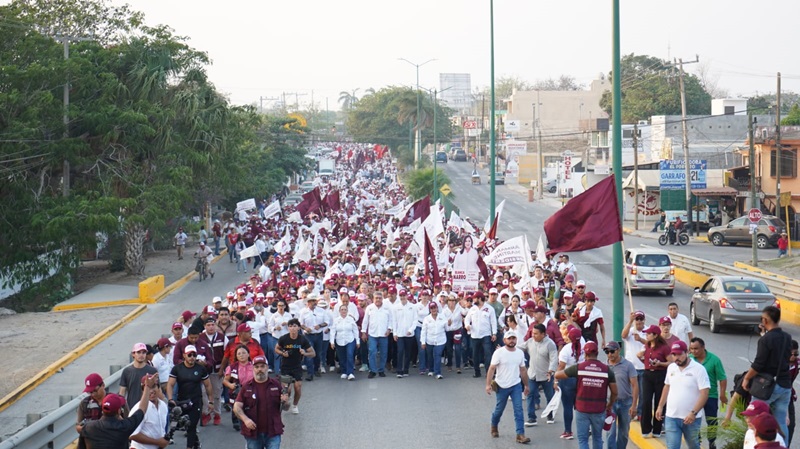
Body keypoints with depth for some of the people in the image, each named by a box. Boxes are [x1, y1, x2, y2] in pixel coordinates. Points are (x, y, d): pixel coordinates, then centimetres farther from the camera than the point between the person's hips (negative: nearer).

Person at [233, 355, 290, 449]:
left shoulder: (276, 384, 5)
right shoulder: (246, 387, 4)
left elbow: (285, 408, 10)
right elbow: (236, 407, 0)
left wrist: (285, 402, -14)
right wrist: (245, 419, -19)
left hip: (273, 432, -1)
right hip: (253, 431, 1)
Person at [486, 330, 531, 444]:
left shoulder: (520, 353, 2)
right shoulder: (499, 352, -13)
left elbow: (523, 370, 12)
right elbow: (491, 369, -14)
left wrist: (526, 385, 15)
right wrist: (488, 384, -21)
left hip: (516, 385, 3)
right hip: (502, 386, -3)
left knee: (518, 409, -8)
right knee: (499, 409, 13)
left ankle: (520, 434, -9)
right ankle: (494, 427, 40)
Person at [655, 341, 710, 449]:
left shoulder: (698, 369, -13)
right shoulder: (671, 367, 6)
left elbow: (704, 393, -17)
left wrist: (693, 413, -24)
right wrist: (660, 406, 15)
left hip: (691, 417, -4)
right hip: (671, 417, 4)